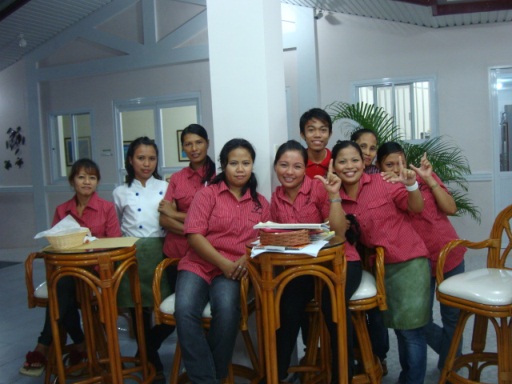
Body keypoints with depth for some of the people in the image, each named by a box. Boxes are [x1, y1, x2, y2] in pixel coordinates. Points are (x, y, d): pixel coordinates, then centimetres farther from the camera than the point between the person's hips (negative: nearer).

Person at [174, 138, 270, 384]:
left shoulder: (260, 203, 15)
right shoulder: (207, 194, 6)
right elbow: (194, 235, -5)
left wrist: (247, 258, -13)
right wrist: (223, 264, -14)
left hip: (234, 270, 1)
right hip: (198, 264, 0)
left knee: (227, 309, -32)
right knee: (185, 310, -30)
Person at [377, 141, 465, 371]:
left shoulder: (423, 177, 0)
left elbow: (451, 208, -6)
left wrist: (429, 179, -14)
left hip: (450, 253, 1)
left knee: (453, 315, 8)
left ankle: (449, 365, 31)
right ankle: (451, 352, 33)